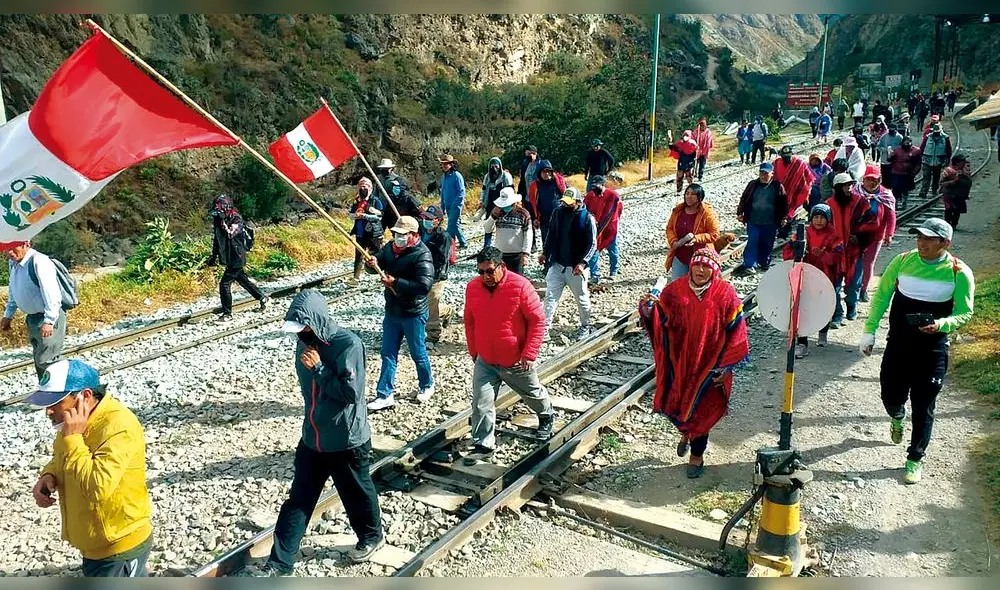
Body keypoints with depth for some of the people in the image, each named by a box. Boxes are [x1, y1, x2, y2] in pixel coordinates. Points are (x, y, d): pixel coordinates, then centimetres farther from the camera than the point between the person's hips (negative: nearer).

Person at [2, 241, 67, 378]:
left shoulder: (39, 262, -22)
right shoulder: (12, 262, 7)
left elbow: (51, 293, -27)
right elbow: (13, 291, 20)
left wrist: (49, 321, -31)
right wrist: (8, 315, 20)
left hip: (49, 318, -9)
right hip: (32, 318, 9)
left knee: (46, 360, -12)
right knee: (38, 360, 17)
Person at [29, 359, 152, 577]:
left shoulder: (118, 427, -28)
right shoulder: (74, 420, 0)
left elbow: (98, 487, -35)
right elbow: (61, 460, 19)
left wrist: (73, 439, -29)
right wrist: (49, 475, -4)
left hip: (119, 546, -9)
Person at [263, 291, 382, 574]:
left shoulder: (349, 344, -22)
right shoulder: (306, 341, -1)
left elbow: (351, 392, -24)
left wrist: (319, 368, -25)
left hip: (347, 440, -6)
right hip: (312, 438, 6)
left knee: (356, 493, 16)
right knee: (298, 500, 11)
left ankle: (372, 536, 42)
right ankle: (279, 564, 20)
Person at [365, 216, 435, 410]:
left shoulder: (422, 255, -20)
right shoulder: (390, 247, 2)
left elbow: (424, 286, -28)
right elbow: (378, 263, 9)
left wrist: (395, 282, -27)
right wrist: (372, 264, -16)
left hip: (414, 314, -6)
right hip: (392, 312, 6)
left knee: (418, 353, 10)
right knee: (388, 354, 8)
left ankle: (426, 385, 34)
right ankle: (385, 395, 15)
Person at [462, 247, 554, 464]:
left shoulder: (520, 286, -20)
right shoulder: (472, 287, -6)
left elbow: (537, 320, -16)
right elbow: (469, 322, 8)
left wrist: (529, 354, -19)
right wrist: (473, 351, 9)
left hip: (516, 361, -3)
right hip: (485, 361, 3)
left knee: (532, 392, 21)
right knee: (481, 403, -3)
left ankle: (546, 416, 51)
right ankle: (483, 446, 10)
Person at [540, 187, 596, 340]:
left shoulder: (587, 218, -13)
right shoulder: (557, 213, 0)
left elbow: (592, 244, -14)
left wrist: (583, 263, -23)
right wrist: (545, 252, 10)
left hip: (576, 267, -4)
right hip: (556, 264, 4)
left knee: (582, 298, 11)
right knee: (550, 295, 3)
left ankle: (585, 326, 29)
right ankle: (546, 325, 12)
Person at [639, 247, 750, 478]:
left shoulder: (725, 294, -11)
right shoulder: (675, 290, -8)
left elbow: (735, 332, -7)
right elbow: (659, 321, -8)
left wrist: (725, 366, -9)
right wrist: (648, 310, -32)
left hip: (709, 363, -2)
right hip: (679, 362, 2)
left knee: (702, 408, 7)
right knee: (674, 405, 13)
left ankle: (697, 456, 28)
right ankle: (686, 432, 48)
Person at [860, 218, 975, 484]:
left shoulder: (959, 273, -11)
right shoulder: (903, 261, -5)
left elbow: (964, 313, -5)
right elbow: (881, 296, 4)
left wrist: (941, 324, -26)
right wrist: (869, 331, 2)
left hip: (933, 348, -2)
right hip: (898, 343, 2)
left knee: (923, 406, 3)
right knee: (891, 395, 10)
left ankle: (916, 459, 20)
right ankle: (897, 418, 48)